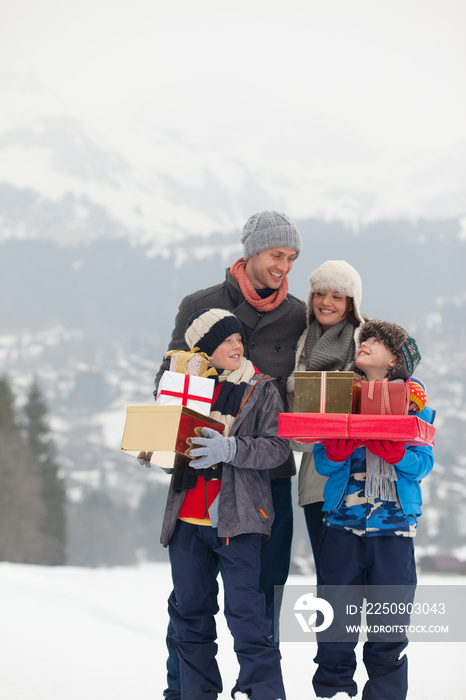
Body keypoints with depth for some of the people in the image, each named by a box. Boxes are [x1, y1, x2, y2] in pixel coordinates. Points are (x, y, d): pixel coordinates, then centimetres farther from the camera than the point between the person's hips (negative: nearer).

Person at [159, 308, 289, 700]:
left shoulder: (261, 390, 1)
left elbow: (277, 448, -9)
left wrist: (228, 450, -22)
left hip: (237, 519, -4)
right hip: (187, 518, 4)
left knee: (244, 609, -10)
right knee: (189, 609, 10)